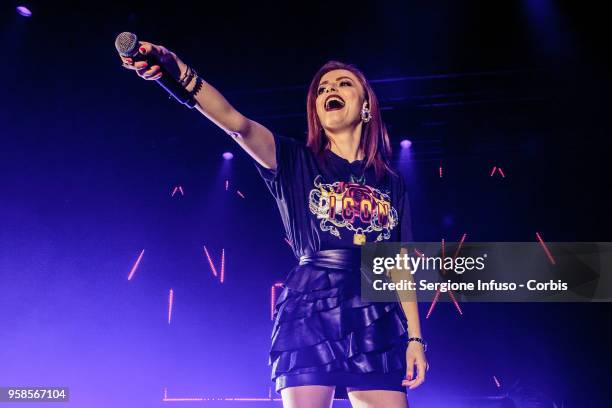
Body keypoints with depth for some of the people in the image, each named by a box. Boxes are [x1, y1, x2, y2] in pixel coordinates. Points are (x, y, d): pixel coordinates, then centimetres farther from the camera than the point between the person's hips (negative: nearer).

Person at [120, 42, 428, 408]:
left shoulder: (392, 182, 15)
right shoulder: (297, 161, 7)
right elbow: (235, 122, -11)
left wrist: (415, 337, 6)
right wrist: (178, 71, -27)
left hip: (378, 321, 3)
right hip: (310, 313, -2)